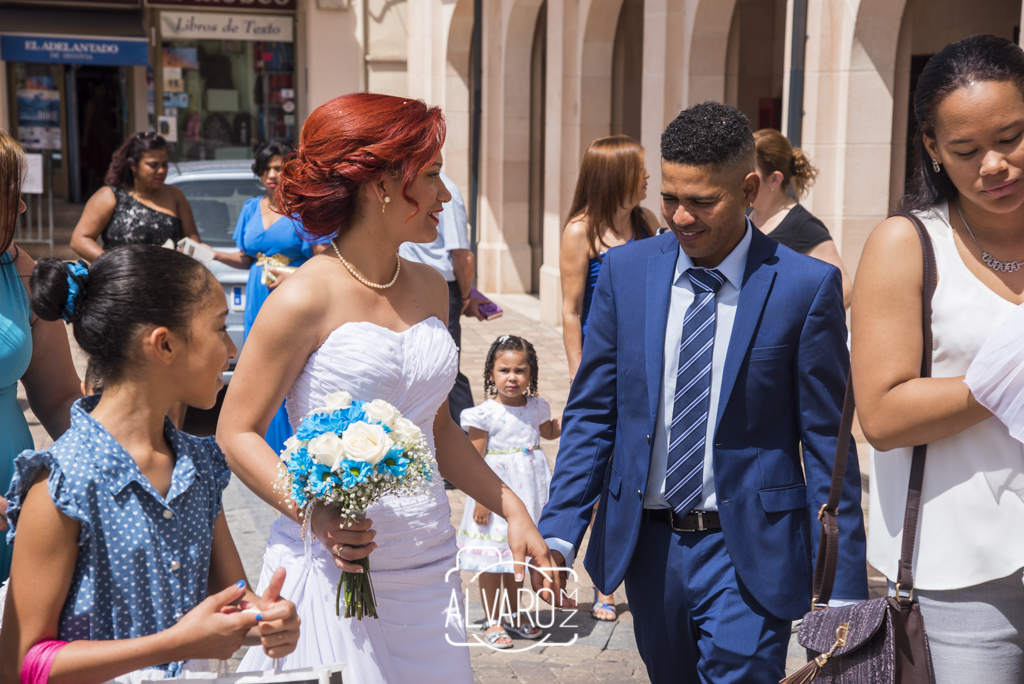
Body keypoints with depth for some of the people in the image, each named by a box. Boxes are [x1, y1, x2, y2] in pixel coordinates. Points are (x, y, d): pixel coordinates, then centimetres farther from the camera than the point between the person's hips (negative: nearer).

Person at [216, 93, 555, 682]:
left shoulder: (431, 288, 8)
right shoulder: (307, 300, -12)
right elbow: (238, 432, -8)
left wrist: (511, 508, 9)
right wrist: (314, 513, -22)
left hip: (430, 567, 6)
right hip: (334, 566, -6)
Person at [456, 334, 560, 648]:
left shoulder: (536, 408, 3)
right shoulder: (485, 414, -14)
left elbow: (549, 431, 26)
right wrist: (481, 498, -17)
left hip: (528, 492, 5)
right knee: (493, 561, 3)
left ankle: (515, 616, 32)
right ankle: (492, 622, 17)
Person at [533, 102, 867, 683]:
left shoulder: (806, 286, -9)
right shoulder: (626, 271, 0)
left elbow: (827, 442, -6)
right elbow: (591, 413, 4)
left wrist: (843, 585, -5)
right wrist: (559, 533, -6)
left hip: (747, 553, -3)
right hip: (648, 543, 4)